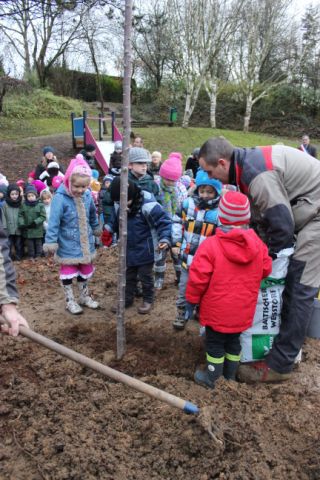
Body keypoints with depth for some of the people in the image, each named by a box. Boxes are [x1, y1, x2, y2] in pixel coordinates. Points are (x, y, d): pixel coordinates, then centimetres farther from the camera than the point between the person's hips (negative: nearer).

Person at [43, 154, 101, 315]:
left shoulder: (87, 195, -4)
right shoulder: (60, 198, -21)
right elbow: (53, 222, -20)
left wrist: (96, 229, 26)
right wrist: (50, 242, -21)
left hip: (85, 243, 6)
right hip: (68, 245, -5)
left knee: (85, 271, 20)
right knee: (68, 273, 9)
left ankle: (84, 297, 38)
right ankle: (70, 301, 26)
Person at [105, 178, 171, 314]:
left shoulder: (147, 205, -26)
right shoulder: (118, 205, -6)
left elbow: (164, 222, -21)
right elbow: (115, 220, 13)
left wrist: (164, 239, -34)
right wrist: (108, 229, -6)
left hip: (145, 250, -5)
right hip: (128, 249, 6)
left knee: (145, 276, 10)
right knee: (128, 276, 19)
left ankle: (148, 300, 31)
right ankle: (127, 299, 36)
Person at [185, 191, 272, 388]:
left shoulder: (210, 245, -20)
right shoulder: (258, 244, -7)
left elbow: (198, 277, -18)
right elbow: (266, 270, 6)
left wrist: (192, 299, -3)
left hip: (217, 310, -4)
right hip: (243, 311, 4)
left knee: (215, 342, 13)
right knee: (234, 341, 21)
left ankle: (212, 378, 26)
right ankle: (230, 376, 36)